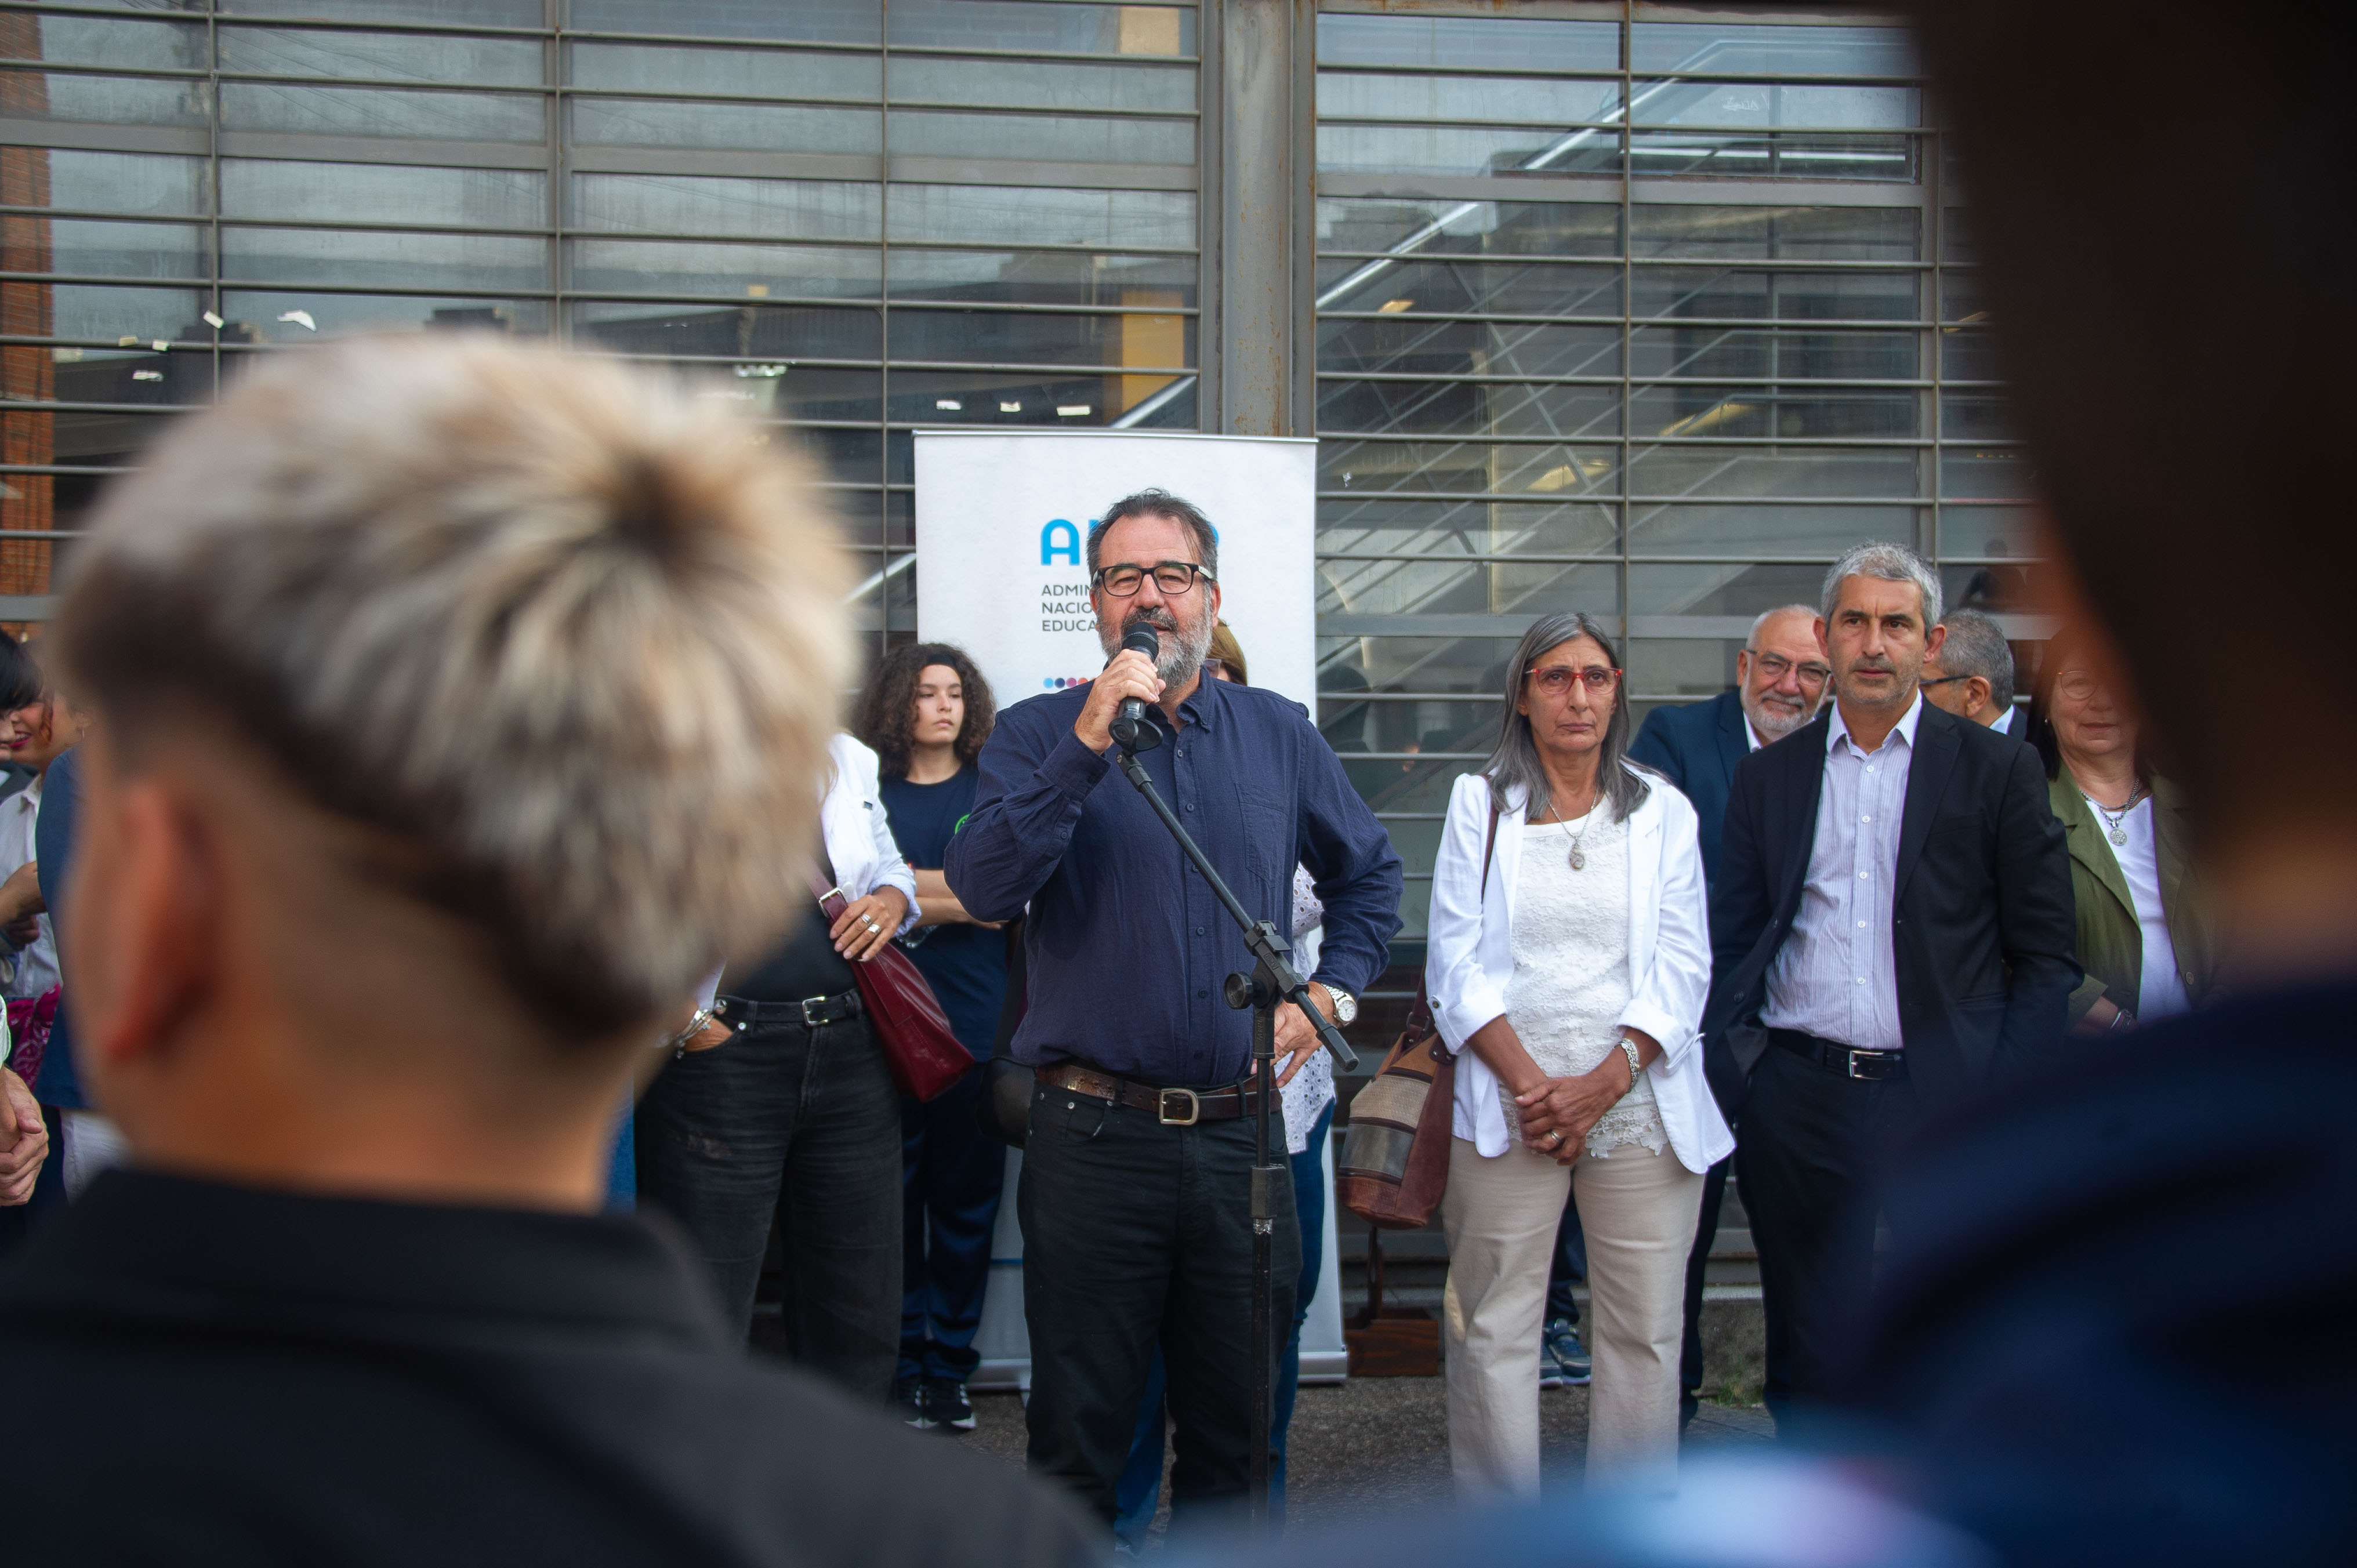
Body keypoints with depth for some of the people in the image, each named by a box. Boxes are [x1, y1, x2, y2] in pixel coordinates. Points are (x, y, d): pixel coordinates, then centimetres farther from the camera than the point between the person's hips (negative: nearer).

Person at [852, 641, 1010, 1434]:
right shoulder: (870, 789, 9)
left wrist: (914, 892, -8)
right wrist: (967, 901, -6)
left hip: (979, 1020, 1)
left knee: (968, 1193, 2)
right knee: (896, 1192, -2)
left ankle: (949, 1364, 11)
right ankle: (902, 1362, 7)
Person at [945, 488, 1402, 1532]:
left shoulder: (1277, 733, 9)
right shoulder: (1041, 734, 0)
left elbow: (1368, 871, 24)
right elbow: (983, 887, -17)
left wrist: (1332, 992, 11)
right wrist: (1088, 745, -23)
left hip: (1244, 1140, 3)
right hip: (1096, 1139, -3)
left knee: (1235, 1430, 12)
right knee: (1078, 1441, 6)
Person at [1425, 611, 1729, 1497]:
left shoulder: (1662, 811, 10)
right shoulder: (1479, 803, 8)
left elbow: (1682, 968, 3)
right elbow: (1457, 964, 1)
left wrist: (1603, 1084, -10)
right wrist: (1531, 1084, -11)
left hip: (1639, 1108, 1)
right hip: (1509, 1109, -1)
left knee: (1644, 1332, 1)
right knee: (1493, 1331, -1)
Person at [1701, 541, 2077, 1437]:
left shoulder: (1998, 771, 3)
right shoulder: (1769, 774, 11)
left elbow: (2045, 958, 2)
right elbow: (1731, 942, 13)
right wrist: (1728, 1078, -1)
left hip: (1938, 1098, -2)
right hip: (1796, 1099, 2)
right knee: (1811, 1354, 7)